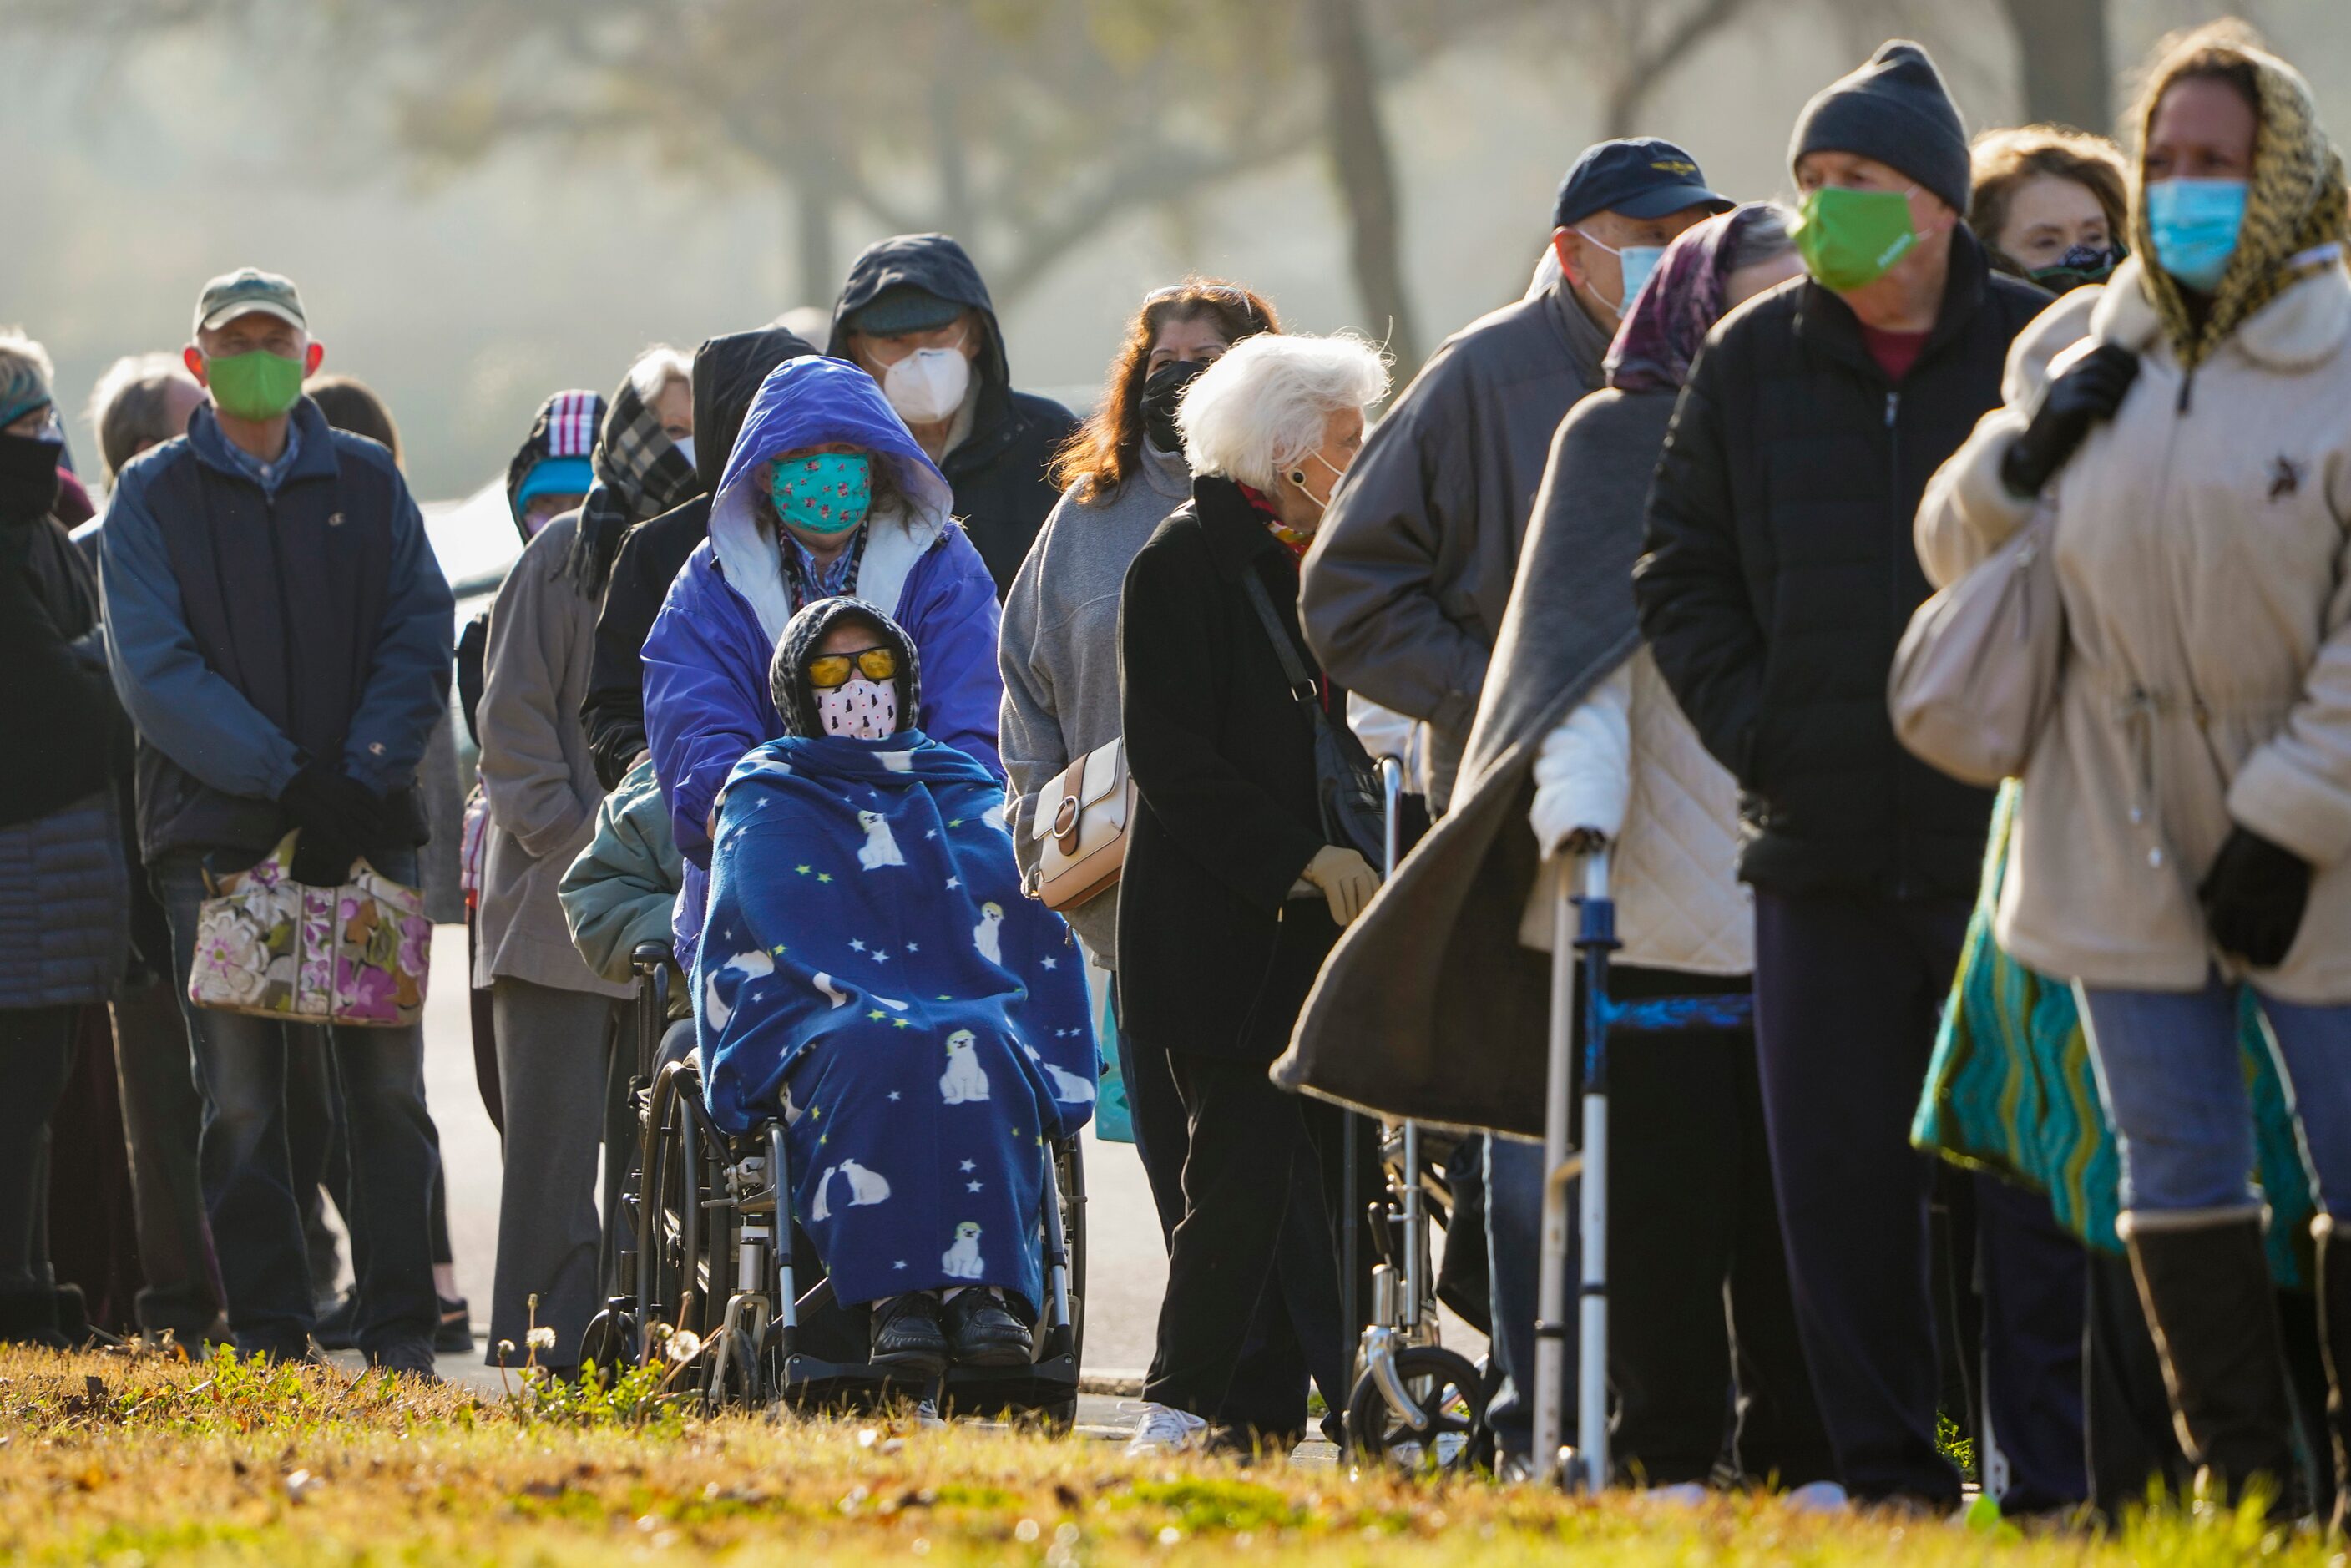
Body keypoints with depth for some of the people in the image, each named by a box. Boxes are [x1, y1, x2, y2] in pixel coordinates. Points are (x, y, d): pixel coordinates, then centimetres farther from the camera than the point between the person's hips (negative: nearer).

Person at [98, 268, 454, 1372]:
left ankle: (400, 1328, 5)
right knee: (241, 1101, -3)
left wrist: (364, 773, -10)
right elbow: (153, 668, -6)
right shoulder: (154, 498, 4)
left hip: (364, 825, 2)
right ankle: (267, 1334, 1)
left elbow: (420, 636, 6)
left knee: (387, 1087, -1)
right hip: (218, 833, -2)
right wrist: (279, 776, -15)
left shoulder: (366, 484, 11)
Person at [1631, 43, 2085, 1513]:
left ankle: (2056, 1481, -2)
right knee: (1836, 1177, 5)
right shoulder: (1752, 363, 9)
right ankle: (1889, 1479, 14)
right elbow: (1682, 568, 14)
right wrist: (1752, 727, 1)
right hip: (1824, 843, 4)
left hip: (2012, 832, -4)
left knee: (2035, 1171, -4)